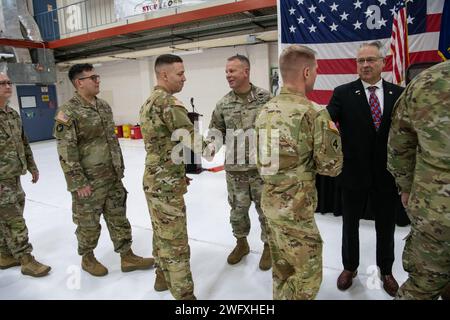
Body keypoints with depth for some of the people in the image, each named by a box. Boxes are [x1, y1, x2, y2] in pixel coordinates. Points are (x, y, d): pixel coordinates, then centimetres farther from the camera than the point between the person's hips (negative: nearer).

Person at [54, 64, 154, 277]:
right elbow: (66, 152, -17)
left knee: (118, 218, 13)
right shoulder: (68, 112, -15)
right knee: (89, 222, 10)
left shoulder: (104, 106, 8)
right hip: (88, 181, -7)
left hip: (112, 177, 7)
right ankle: (87, 258, 33)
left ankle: (127, 257, 25)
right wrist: (78, 182, -17)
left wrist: (120, 167, 14)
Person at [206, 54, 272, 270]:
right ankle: (241, 243, 40)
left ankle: (268, 246, 33)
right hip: (235, 170, 2)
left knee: (266, 210, 10)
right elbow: (216, 130, 8)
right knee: (237, 210, 15)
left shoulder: (265, 98, -5)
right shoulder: (223, 104, 1)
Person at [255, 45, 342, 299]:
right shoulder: (314, 113, -18)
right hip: (296, 209, -8)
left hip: (271, 201, 8)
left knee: (283, 269, 23)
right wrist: (332, 131, 3)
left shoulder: (265, 111, 4)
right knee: (309, 274, 10)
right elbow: (331, 166, -12)